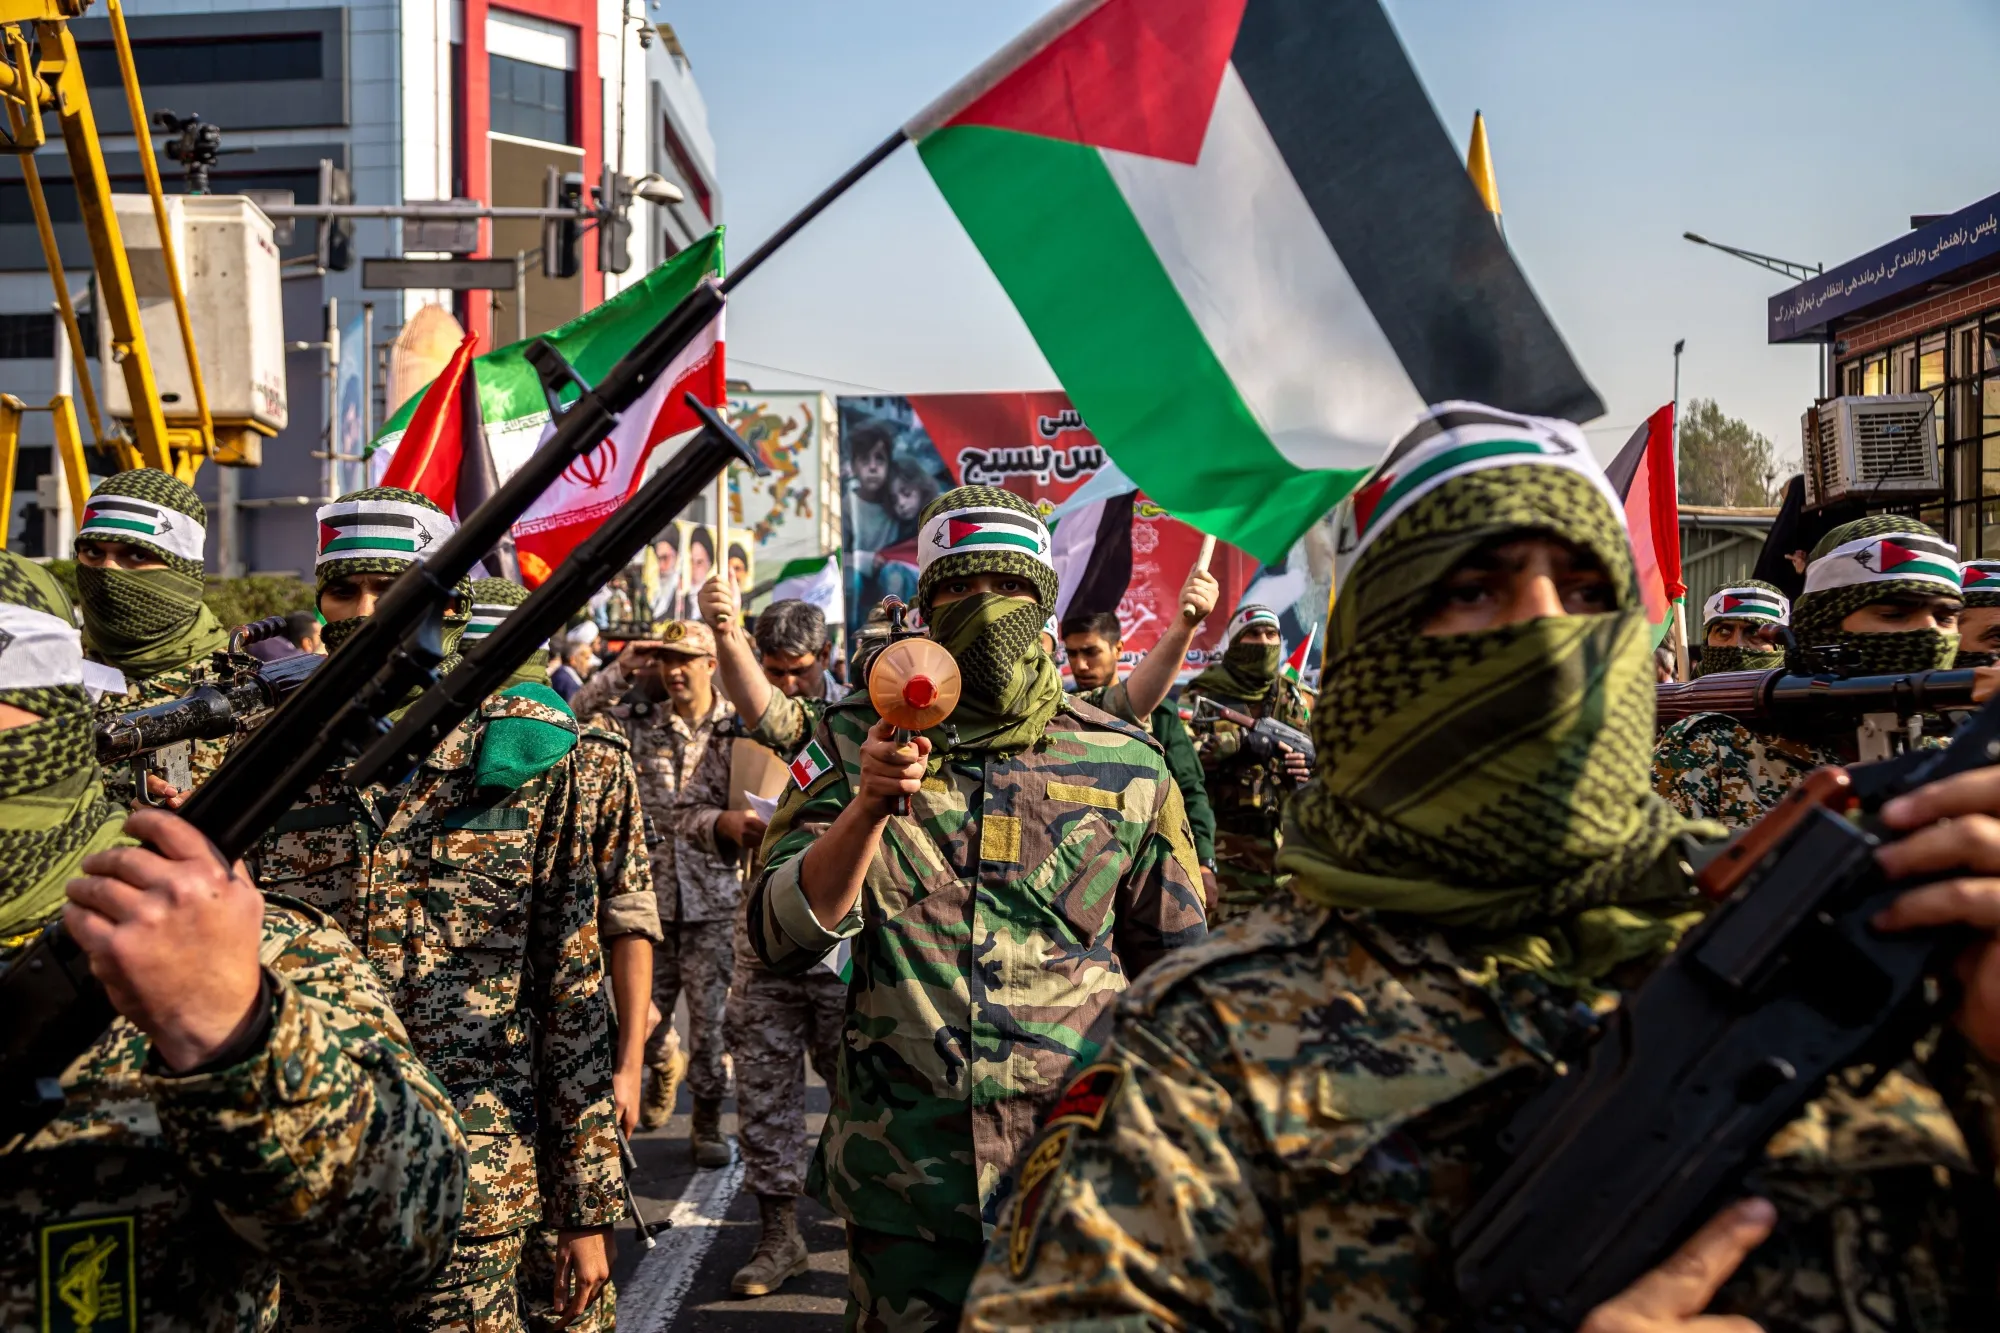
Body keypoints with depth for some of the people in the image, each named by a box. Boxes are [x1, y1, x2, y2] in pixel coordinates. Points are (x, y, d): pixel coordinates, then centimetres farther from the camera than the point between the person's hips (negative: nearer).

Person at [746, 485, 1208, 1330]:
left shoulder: (1125, 767, -1)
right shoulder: (855, 741, -1)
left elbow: (1175, 971, 8)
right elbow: (781, 941, -9)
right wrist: (868, 807, -24)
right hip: (902, 1187, 0)